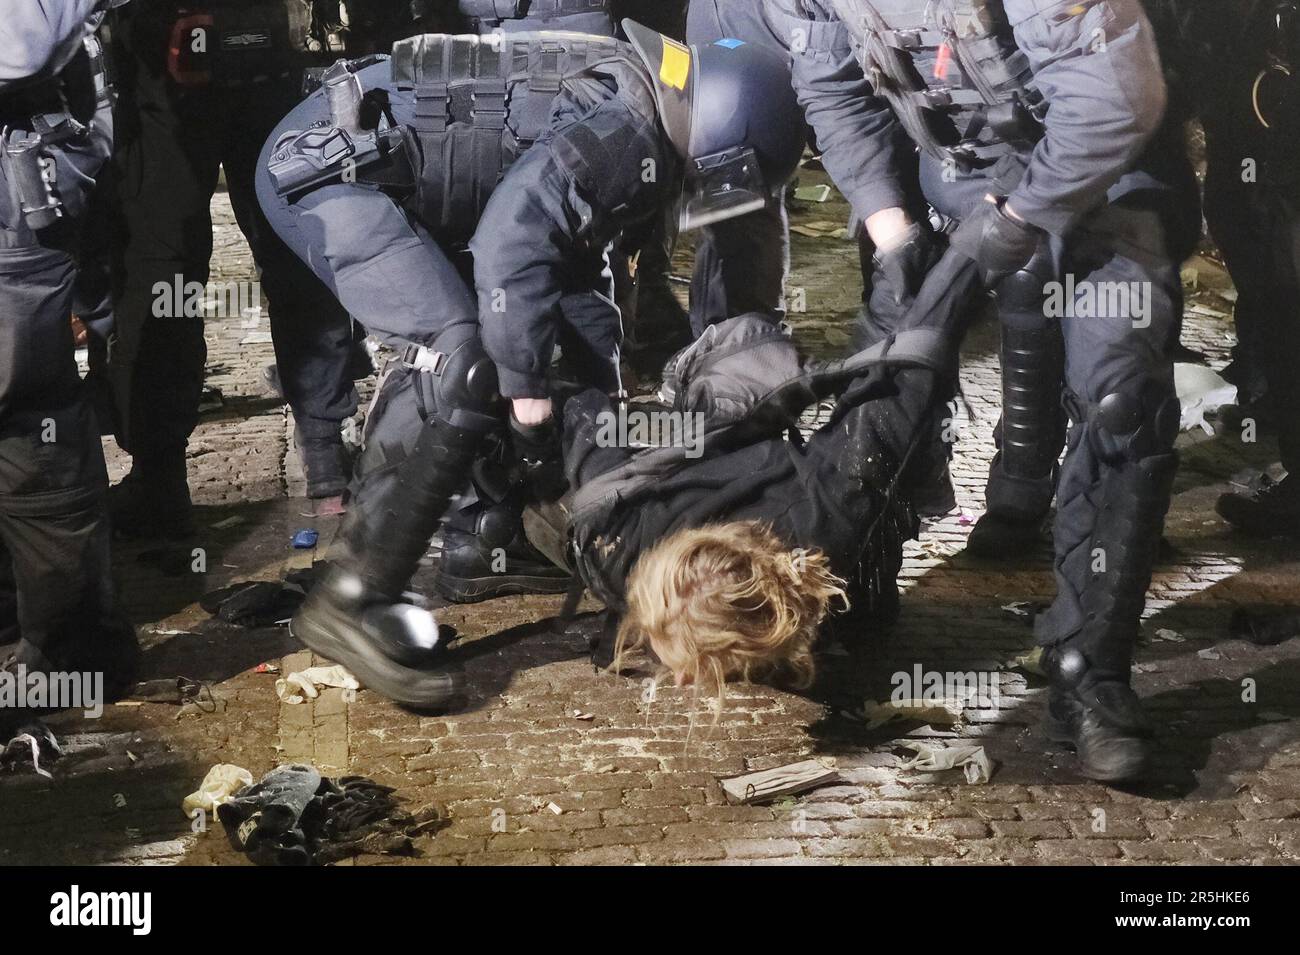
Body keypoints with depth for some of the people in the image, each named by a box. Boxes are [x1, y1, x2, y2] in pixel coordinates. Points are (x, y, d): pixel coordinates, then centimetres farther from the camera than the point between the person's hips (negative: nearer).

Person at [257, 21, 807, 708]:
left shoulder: (623, 104, 16)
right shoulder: (625, 134, -17)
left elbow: (579, 264, 24)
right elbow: (513, 244, -27)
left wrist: (611, 404, 24)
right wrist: (532, 404, -21)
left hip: (349, 162, 11)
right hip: (329, 166, -11)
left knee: (445, 351, 20)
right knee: (461, 361, -20)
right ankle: (352, 604, -20)